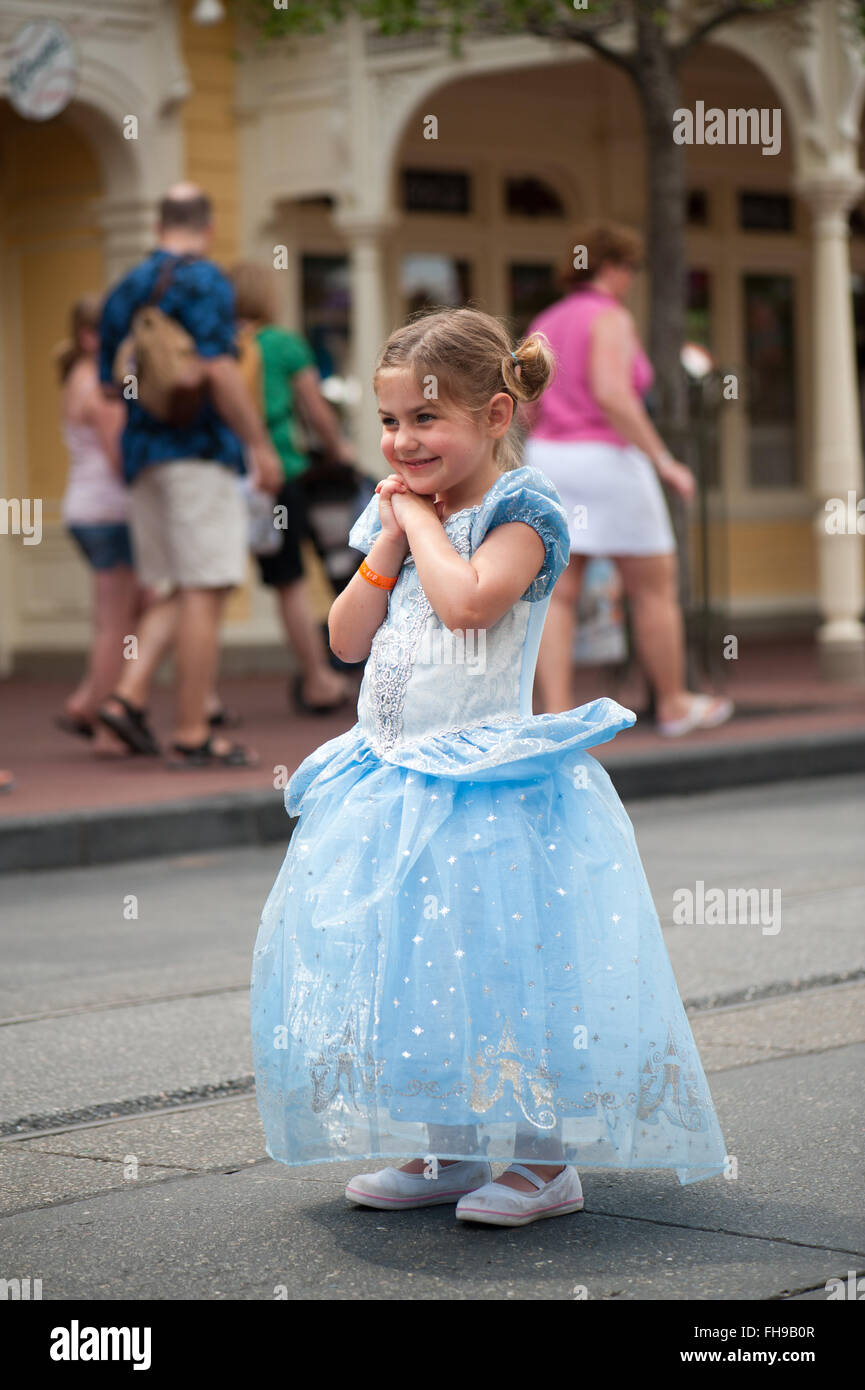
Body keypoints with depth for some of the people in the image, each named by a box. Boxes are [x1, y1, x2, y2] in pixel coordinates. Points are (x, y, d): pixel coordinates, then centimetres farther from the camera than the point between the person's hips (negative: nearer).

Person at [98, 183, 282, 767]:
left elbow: (110, 384, 18)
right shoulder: (205, 280, -8)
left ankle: (128, 698, 3)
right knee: (205, 592, -6)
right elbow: (218, 367, -19)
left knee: (172, 590, 16)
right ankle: (193, 735, -7)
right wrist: (261, 444, -15)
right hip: (202, 450, -8)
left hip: (144, 455, 8)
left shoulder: (124, 290, 15)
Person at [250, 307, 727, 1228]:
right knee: (399, 966, 11)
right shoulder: (395, 513, 12)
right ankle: (442, 1152, 24)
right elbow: (347, 639, 8)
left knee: (502, 962, -6)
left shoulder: (520, 507, -9)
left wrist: (420, 518, -13)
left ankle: (548, 1161, 7)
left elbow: (470, 600, -26)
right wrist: (389, 539, -2)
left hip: (488, 780, -8)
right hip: (392, 782, 8)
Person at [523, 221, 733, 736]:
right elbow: (612, 393, -23)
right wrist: (664, 461, -20)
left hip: (550, 461, 7)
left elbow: (527, 411, 10)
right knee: (656, 587, 8)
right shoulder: (611, 318, -10)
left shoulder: (544, 326, 12)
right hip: (609, 463, -7)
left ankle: (558, 714, -10)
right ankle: (674, 704, 17)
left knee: (558, 597, 0)